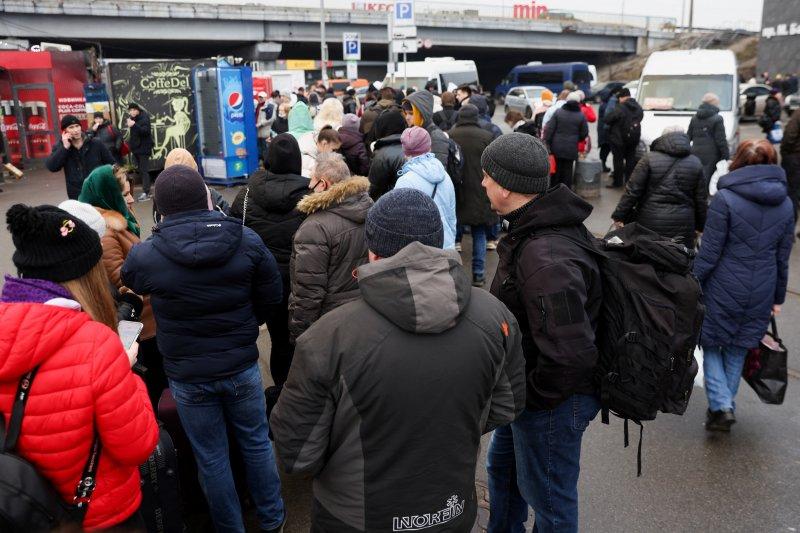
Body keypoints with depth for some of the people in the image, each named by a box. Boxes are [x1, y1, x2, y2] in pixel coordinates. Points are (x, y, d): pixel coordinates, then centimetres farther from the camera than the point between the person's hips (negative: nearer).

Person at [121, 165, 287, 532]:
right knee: (257, 443, 21)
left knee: (212, 459, 16)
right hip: (242, 365, 2)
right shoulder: (247, 240, -14)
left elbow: (129, 282, 7)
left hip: (188, 377, -1)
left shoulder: (144, 257, -18)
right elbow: (270, 298, -4)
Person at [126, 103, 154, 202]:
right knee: (140, 170, 9)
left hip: (143, 148, -8)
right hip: (136, 148, 8)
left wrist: (134, 125, -34)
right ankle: (146, 191, 13)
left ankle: (146, 193, -12)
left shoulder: (144, 118, -10)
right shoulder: (132, 119, 13)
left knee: (144, 170, -11)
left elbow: (145, 131, -26)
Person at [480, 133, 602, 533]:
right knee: (502, 467, 30)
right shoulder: (532, 230, -1)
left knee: (549, 500, 14)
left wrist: (530, 395, -19)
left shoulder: (546, 260, -35)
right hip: (527, 390, 10)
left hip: (553, 403, -10)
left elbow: (569, 357, -37)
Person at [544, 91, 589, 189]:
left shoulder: (558, 112, -2)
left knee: (556, 169, 10)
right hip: (571, 148, -1)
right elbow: (584, 134, 2)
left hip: (557, 147, 1)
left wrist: (546, 143, -3)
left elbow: (549, 129, -6)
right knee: (567, 171, 6)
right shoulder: (581, 116, -2)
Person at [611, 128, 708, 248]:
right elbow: (701, 200, 8)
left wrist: (619, 215, 1)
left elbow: (632, 191, -7)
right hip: (682, 225, 2)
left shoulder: (650, 159, -4)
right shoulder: (696, 164, 5)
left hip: (650, 223, -2)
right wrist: (700, 225, 19)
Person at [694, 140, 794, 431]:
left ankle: (721, 405, 0)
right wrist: (778, 298, 18)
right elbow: (782, 258, 9)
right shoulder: (785, 204, 3)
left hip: (723, 289, -5)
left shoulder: (724, 199, -14)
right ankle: (726, 406, 28)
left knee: (711, 344, 13)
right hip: (761, 294, 5)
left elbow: (709, 252, -14)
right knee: (737, 350, 18)